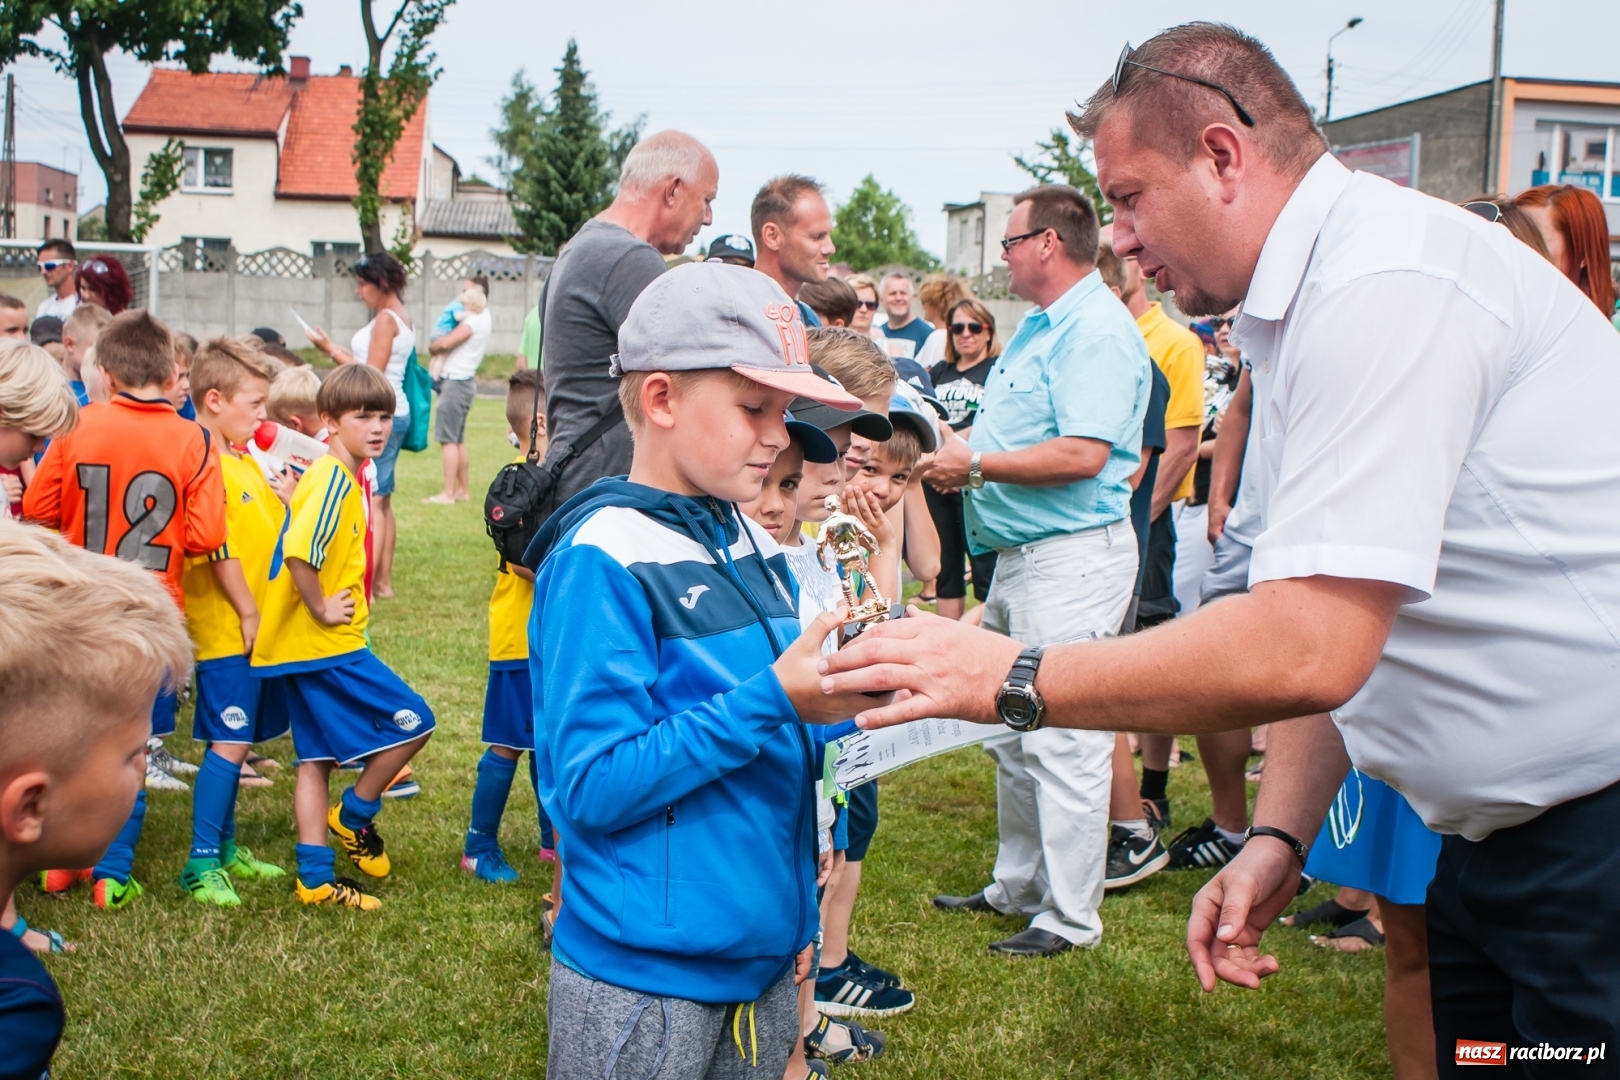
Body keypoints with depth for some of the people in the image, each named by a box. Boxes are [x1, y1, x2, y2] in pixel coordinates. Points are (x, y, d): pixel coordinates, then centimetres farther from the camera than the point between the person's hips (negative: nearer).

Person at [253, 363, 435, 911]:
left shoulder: (330, 475, 13)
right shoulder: (335, 478, -17)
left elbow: (309, 546, 21)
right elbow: (299, 551, -29)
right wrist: (321, 609, -18)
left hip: (302, 645, 10)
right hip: (325, 645, -10)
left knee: (316, 759, 12)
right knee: (414, 721, -2)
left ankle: (316, 878, 17)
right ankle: (355, 814, 13)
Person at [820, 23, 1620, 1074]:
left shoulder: (1385, 286, -22)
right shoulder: (1300, 307, 12)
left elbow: (1308, 649, -29)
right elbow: (1329, 634, 14)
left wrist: (1013, 678, -20)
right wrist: (1280, 834, 4)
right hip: (1502, 832, 9)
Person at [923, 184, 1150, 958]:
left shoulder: (1096, 331, -16)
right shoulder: (1040, 326, 17)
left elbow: (1082, 454, -25)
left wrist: (975, 466, -16)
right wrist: (957, 453, 7)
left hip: (1072, 555, -11)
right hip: (1020, 552, 11)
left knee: (1062, 740, -5)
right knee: (1011, 732, 18)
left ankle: (1070, 917, 5)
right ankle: (1017, 885, 31)